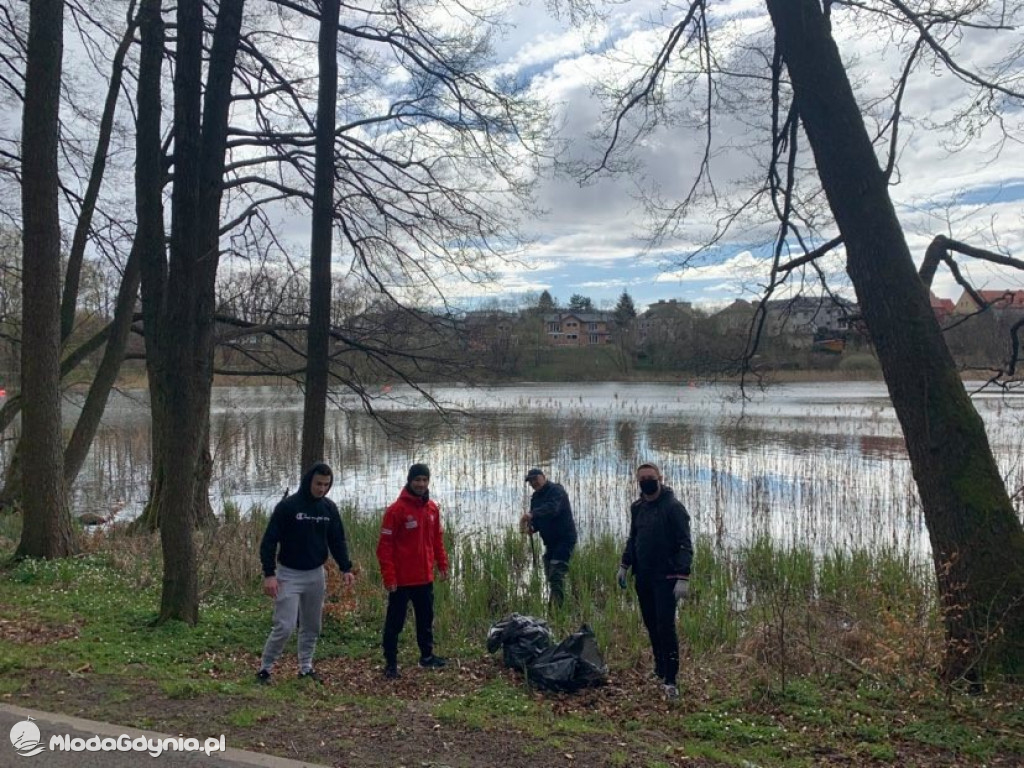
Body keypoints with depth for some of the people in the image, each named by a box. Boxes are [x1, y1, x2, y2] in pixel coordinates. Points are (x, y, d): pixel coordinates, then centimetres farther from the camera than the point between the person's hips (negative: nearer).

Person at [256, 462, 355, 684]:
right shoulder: (287, 506, -14)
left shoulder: (329, 508, 1)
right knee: (284, 626, -7)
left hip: (316, 575, 5)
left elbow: (337, 540, 7)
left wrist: (345, 568, -4)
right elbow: (269, 541, -13)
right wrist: (269, 574, -19)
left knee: (312, 626, 11)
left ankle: (306, 668, 26)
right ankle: (264, 668, 10)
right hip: (289, 575, -5)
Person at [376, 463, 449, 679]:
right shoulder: (396, 509, -14)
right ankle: (390, 663, 17)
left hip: (425, 577, 6)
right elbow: (385, 546, -14)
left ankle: (427, 655, 34)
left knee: (426, 619, 18)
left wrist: (442, 564, 10)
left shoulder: (433, 508, 4)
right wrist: (389, 577, -17)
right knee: (395, 622, 6)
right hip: (402, 579, -6)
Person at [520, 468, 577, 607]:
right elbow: (536, 519, 14)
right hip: (550, 541, 9)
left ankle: (557, 606, -18)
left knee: (556, 575, -18)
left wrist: (532, 514, -47)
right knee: (550, 576, 12)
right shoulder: (535, 497, 14)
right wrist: (531, 527, -10)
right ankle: (553, 606, 23)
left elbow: (552, 508, -33)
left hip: (565, 539, -9)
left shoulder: (556, 490, -13)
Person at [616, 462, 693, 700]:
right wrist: (624, 565, 14)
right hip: (643, 576, 6)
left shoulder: (673, 507, -12)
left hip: (665, 578, -6)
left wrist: (683, 577, -22)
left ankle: (670, 680, -2)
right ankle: (660, 669, 29)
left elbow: (685, 545, -15)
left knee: (666, 626, -8)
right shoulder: (637, 507, 8)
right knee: (651, 625, 13)